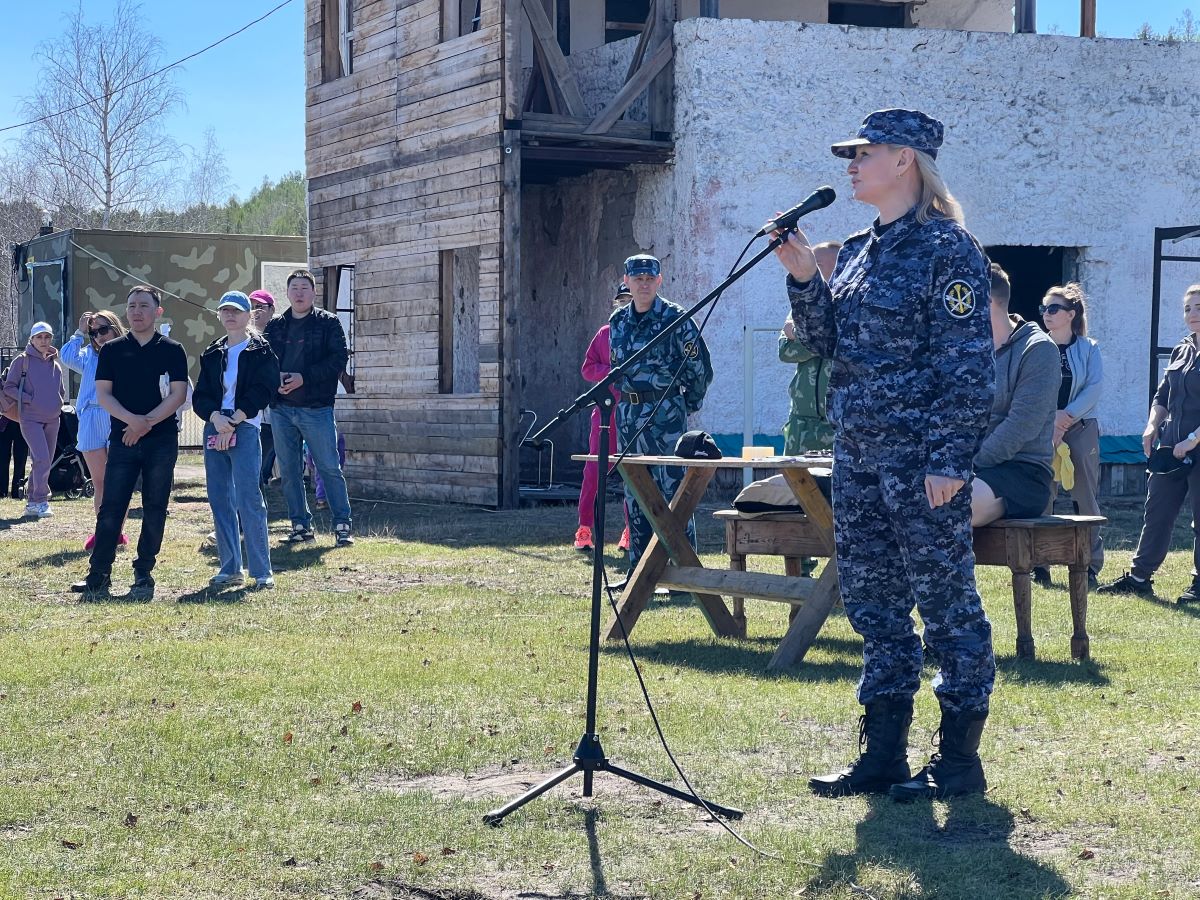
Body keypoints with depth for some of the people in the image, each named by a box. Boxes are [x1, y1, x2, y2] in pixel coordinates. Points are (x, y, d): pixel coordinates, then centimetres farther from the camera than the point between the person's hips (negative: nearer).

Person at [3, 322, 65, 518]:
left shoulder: (55, 364, 14)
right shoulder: (22, 361, -1)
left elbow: (62, 391, 26)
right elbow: (9, 388, -4)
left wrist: (57, 404, 9)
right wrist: (29, 399, -13)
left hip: (52, 419, 6)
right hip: (31, 419, -6)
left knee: (45, 461, 7)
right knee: (42, 458, -19)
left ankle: (32, 501, 16)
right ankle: (41, 501, -15)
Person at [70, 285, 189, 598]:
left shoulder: (172, 350, 4)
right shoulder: (112, 350, 9)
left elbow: (178, 395, -2)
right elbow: (102, 394, 3)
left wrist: (146, 423, -12)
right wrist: (132, 419, -14)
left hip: (162, 440, -1)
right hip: (122, 440, 1)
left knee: (154, 510, 1)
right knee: (111, 508, -2)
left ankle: (143, 575, 8)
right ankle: (99, 574, 3)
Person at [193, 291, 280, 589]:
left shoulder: (260, 351, 3)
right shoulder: (212, 354, 18)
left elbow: (261, 392, -8)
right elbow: (200, 395, 9)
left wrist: (232, 423, -14)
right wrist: (216, 417, -11)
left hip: (245, 429, -6)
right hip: (214, 428, 6)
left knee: (248, 499, -12)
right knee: (219, 500, 5)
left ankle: (262, 571, -10)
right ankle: (230, 569, 12)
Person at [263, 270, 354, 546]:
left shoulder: (328, 323, 1)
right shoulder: (275, 326, 12)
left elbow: (339, 358, -8)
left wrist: (304, 377, -16)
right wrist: (274, 378, -10)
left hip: (317, 408, -4)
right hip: (281, 409, 4)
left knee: (330, 468, -4)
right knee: (289, 471, 7)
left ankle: (343, 526, 2)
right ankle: (301, 526, 16)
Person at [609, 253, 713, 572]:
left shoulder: (674, 318, -7)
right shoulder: (618, 321, 11)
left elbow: (700, 368, -3)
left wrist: (687, 404, 6)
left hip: (665, 414, -6)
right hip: (627, 412, 6)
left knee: (672, 489, -8)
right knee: (634, 494, 9)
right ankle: (639, 572, 16)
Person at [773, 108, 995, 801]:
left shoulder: (949, 250, -9)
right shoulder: (857, 252, 14)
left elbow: (968, 367, -13)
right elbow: (826, 342, 15)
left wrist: (950, 459, -19)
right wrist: (804, 278, 1)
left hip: (921, 461, -8)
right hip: (857, 457, 9)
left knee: (946, 601, 0)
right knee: (873, 603, 12)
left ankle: (960, 760, 9)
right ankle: (883, 755, 20)